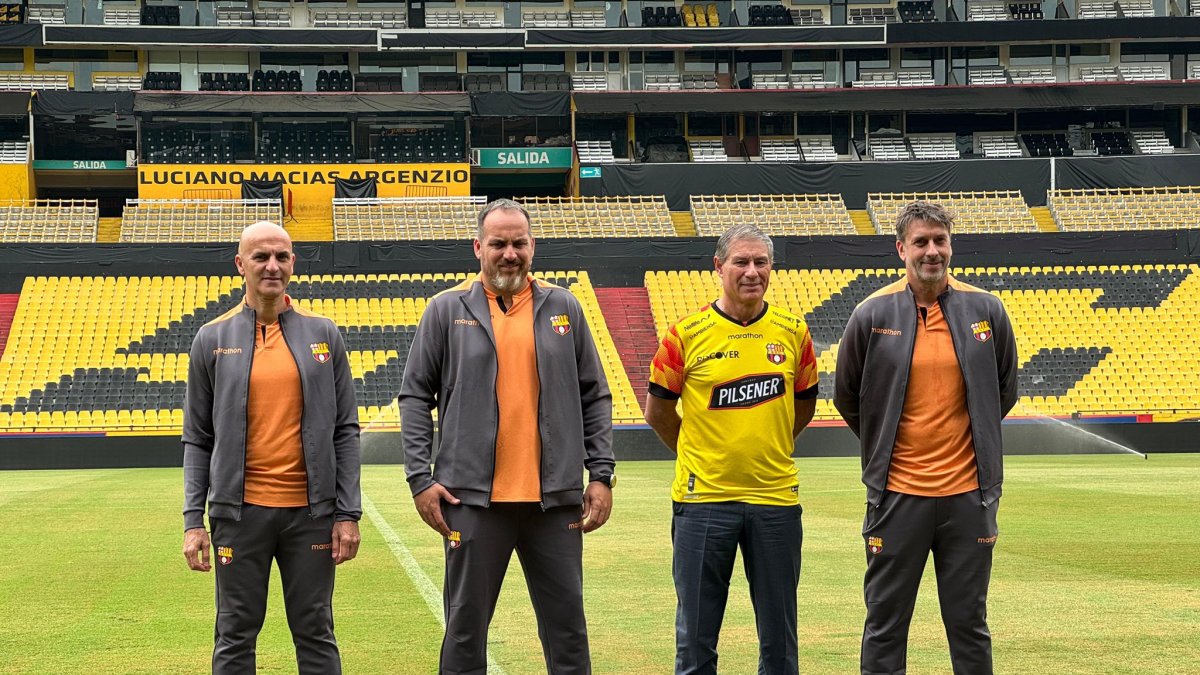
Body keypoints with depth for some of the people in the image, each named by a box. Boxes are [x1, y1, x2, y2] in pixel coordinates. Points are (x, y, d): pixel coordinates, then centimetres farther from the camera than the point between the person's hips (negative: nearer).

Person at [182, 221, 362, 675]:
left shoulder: (323, 335, 5)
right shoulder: (213, 339, 4)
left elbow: (345, 430, 5)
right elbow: (197, 441, 5)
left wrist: (348, 513, -1)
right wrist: (193, 521, -2)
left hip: (310, 509, 0)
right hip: (240, 511, 0)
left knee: (316, 633, 7)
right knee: (235, 636, 5)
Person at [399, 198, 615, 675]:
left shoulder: (563, 308, 8)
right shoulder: (447, 310, 3)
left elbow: (595, 398, 11)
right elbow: (415, 397, 4)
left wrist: (601, 474, 4)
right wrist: (420, 478, -4)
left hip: (555, 496, 2)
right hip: (473, 497, -1)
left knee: (566, 622, 6)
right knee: (466, 624, 5)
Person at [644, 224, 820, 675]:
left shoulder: (793, 333, 4)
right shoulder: (687, 335, -4)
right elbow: (658, 410, 6)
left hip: (776, 497, 2)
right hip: (703, 500, -2)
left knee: (779, 637, 9)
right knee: (695, 637, 4)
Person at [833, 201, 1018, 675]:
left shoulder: (985, 310, 1)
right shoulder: (872, 315, -4)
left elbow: (1003, 390, 16)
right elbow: (847, 396, 9)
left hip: (968, 493, 1)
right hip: (897, 493, -1)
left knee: (969, 623, 10)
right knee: (885, 624, 6)